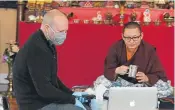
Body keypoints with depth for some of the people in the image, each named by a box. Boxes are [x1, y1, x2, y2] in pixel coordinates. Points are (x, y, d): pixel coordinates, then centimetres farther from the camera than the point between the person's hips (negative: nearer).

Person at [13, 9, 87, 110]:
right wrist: (72, 100, -17)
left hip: (46, 100, 10)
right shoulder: (37, 49, -24)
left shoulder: (47, 44, 8)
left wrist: (71, 93, 5)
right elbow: (44, 89, -26)